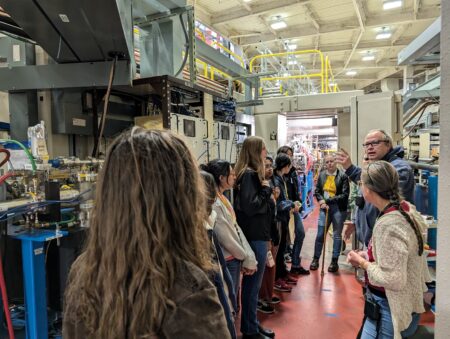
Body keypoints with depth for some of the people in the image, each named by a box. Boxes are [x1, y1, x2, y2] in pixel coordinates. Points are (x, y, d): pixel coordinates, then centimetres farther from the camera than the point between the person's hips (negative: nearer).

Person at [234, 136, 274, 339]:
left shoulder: (250, 173, 12)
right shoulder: (249, 174, -17)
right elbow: (250, 206, -24)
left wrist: (265, 192, 4)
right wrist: (266, 189, -14)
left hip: (254, 234, 10)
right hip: (254, 236, -10)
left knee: (252, 282, 17)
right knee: (253, 282, 2)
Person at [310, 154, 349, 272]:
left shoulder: (342, 176, -9)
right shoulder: (321, 175, 4)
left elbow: (345, 195, -13)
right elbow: (317, 191, 7)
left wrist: (328, 200, -17)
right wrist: (322, 202, -11)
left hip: (338, 208, -3)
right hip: (324, 207, 3)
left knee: (337, 235, 9)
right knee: (320, 234, 6)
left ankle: (334, 261, 20)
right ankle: (315, 259, 19)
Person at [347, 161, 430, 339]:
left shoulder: (388, 225, -31)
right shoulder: (405, 207, -2)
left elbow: (393, 280, -29)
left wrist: (362, 262, -16)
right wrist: (367, 256, 4)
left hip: (390, 310, -9)